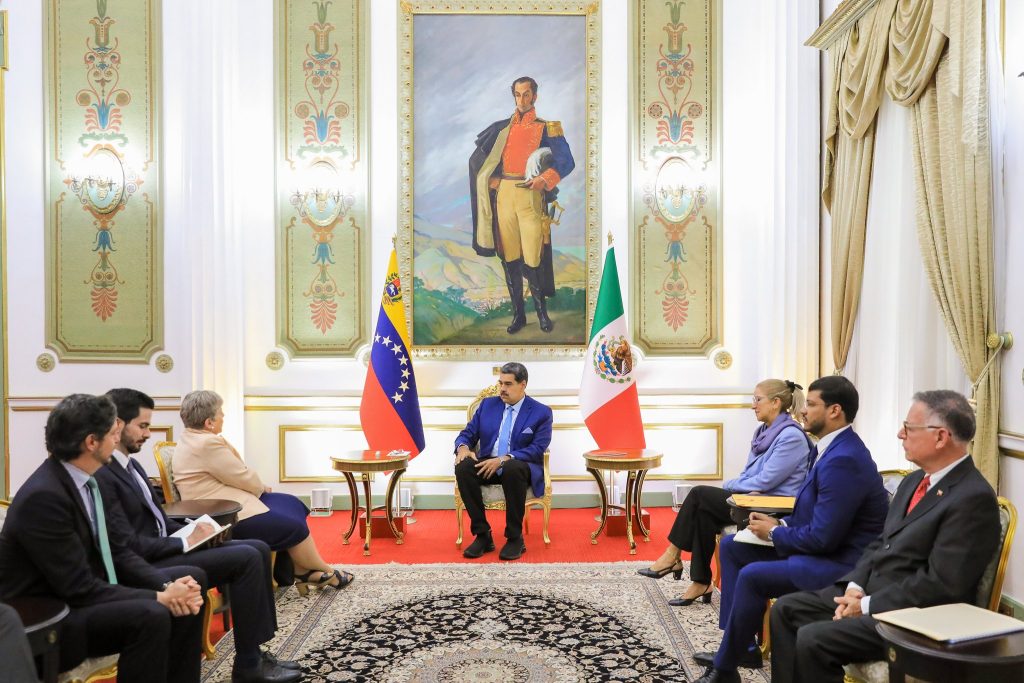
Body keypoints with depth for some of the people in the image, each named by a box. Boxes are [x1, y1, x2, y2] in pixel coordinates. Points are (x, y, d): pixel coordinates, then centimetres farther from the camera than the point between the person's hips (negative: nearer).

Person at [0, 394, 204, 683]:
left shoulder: (91, 478, 1)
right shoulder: (43, 496, -26)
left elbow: (117, 551, 3)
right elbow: (79, 588, -25)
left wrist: (166, 586, -12)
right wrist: (159, 597, -22)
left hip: (80, 595, 9)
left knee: (186, 597, -1)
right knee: (150, 616, -29)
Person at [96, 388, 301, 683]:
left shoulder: (129, 463, 13)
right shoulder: (101, 474, -19)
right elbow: (129, 544, -23)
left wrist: (191, 532, 1)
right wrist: (186, 542, -16)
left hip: (163, 547, 10)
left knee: (257, 548, 0)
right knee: (246, 558, -19)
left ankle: (255, 651, 5)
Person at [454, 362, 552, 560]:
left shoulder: (541, 412, -1)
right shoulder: (488, 404, 11)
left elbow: (537, 449, -12)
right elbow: (468, 433, 11)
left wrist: (504, 459, -25)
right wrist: (463, 447, -15)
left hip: (521, 467, -3)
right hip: (487, 465, 4)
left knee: (512, 469, -39)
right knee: (463, 467, -29)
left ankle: (515, 538, -22)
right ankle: (482, 535, -18)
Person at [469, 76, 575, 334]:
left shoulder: (546, 127, 7)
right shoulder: (502, 127, 16)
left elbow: (567, 161, -2)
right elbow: (478, 158, 23)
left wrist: (544, 179, -17)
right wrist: (491, 179, 7)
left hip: (530, 194, -3)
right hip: (504, 194, 3)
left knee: (533, 257, -8)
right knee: (509, 256, 4)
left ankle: (541, 311, 9)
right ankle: (518, 313, 13)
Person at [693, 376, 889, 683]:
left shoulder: (843, 459, -25)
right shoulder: (830, 447, 7)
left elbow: (823, 537, -26)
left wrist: (774, 533, -11)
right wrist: (781, 524, 1)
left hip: (839, 562, -11)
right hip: (819, 546, 11)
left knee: (752, 576, -26)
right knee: (731, 546, 10)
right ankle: (740, 646, 14)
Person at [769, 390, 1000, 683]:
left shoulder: (974, 498, -18)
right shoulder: (914, 482, 12)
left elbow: (940, 584, -22)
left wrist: (868, 606, -17)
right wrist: (855, 587, -2)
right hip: (870, 592, 9)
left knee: (812, 639, -23)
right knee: (786, 609, 3)